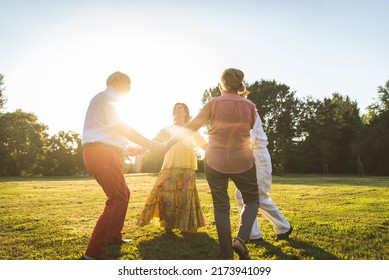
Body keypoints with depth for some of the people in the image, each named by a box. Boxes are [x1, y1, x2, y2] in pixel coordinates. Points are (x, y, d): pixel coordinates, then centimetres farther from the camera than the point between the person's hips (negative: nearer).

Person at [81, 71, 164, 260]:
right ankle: (93, 254, -12)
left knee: (123, 194, 19)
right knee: (118, 199, -12)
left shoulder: (102, 98, 27)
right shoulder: (108, 96, -3)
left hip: (99, 153, 10)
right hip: (102, 154, -10)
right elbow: (122, 128, -13)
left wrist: (124, 149, 31)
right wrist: (151, 145, -13)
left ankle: (112, 237, 31)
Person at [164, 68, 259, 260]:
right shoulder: (250, 106, -3)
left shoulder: (214, 103, -7)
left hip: (215, 161, 0)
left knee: (221, 206, 11)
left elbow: (190, 128, -6)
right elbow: (248, 131, 9)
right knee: (252, 200, 20)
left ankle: (227, 256, 12)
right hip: (243, 161, 1)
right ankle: (241, 239, -2)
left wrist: (166, 145, 2)